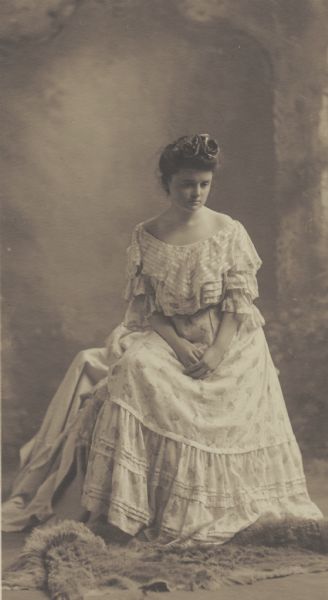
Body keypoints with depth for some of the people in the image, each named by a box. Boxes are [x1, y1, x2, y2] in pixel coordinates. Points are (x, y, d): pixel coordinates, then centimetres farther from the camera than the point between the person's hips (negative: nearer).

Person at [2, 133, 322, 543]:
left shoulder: (230, 232, -1)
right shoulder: (145, 237, 1)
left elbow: (240, 303, -4)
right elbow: (143, 307, 0)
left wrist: (217, 354, -17)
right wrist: (178, 346, -16)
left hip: (229, 344, 0)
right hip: (166, 340, 0)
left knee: (242, 402, -28)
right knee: (136, 370, -29)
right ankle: (133, 508, -22)